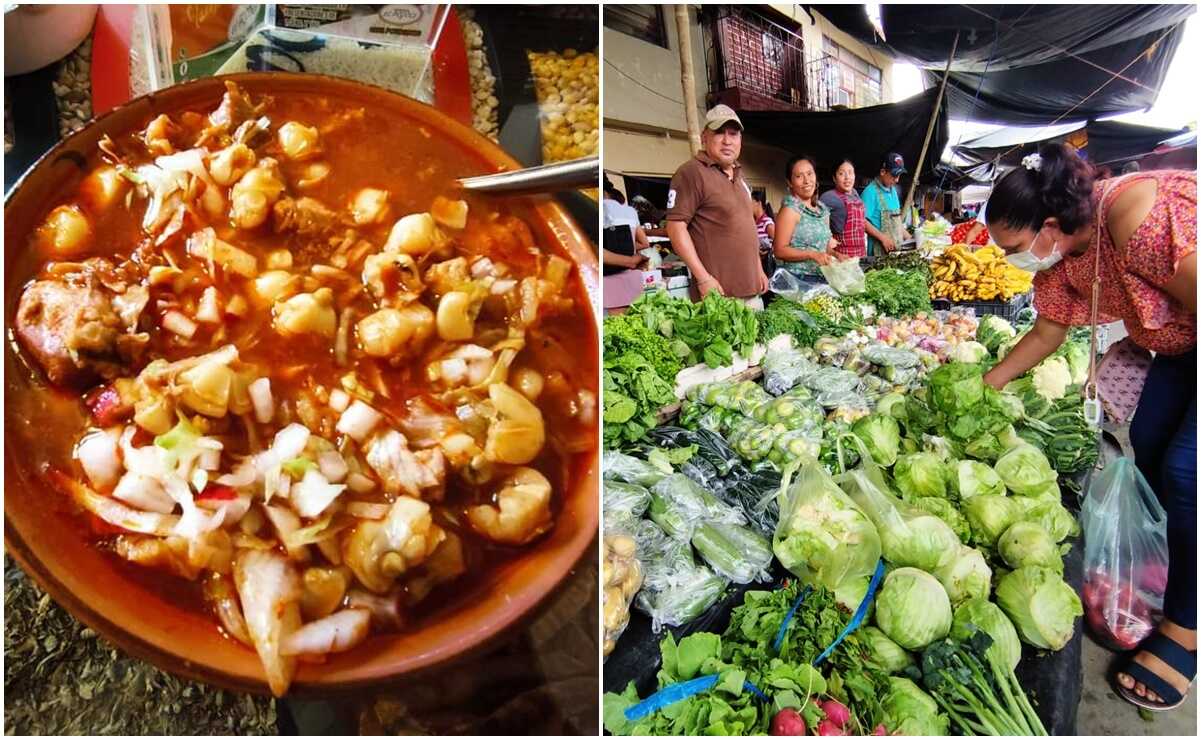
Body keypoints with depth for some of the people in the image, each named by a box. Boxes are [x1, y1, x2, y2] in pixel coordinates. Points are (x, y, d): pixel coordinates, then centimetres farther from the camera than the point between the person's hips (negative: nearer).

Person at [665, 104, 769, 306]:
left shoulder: (737, 174, 17)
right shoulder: (692, 172, -10)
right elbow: (676, 226, -16)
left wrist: (758, 269, 19)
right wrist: (703, 278, -20)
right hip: (718, 292, -8)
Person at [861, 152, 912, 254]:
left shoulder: (893, 190, 15)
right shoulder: (871, 191, -11)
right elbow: (863, 221, -17)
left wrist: (908, 238, 17)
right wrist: (883, 237, -21)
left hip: (898, 247, 8)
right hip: (880, 250, -7)